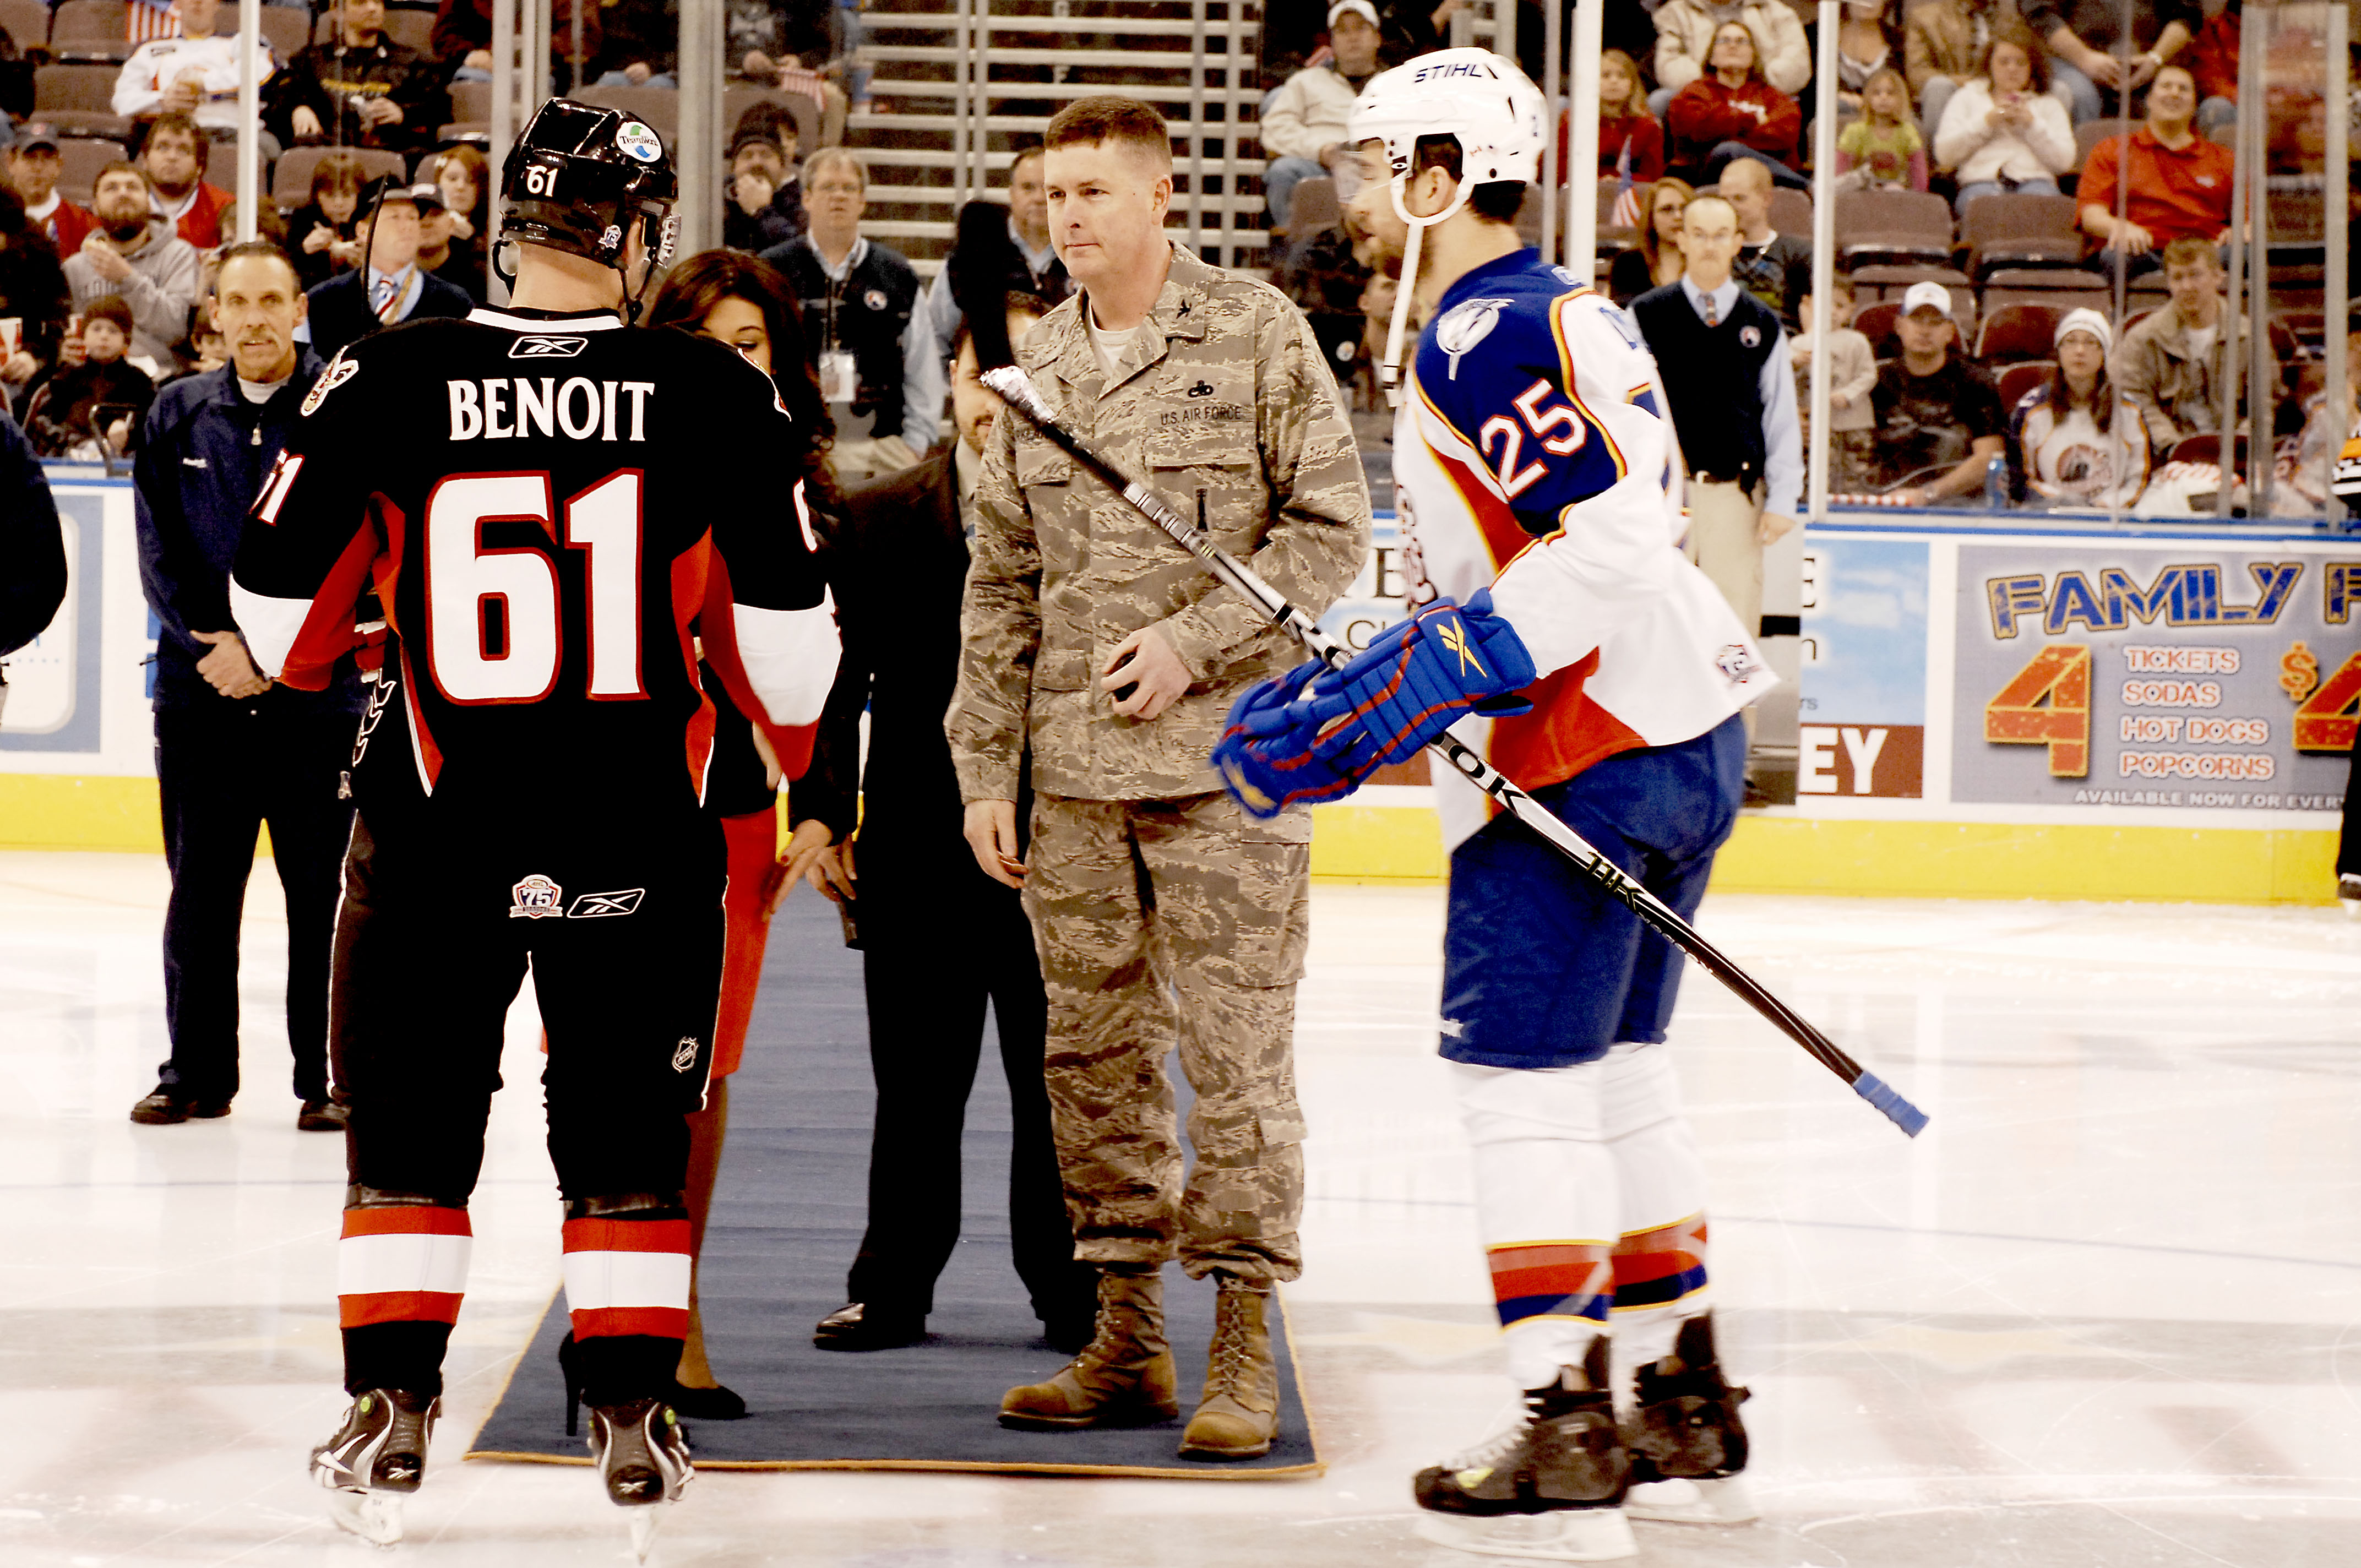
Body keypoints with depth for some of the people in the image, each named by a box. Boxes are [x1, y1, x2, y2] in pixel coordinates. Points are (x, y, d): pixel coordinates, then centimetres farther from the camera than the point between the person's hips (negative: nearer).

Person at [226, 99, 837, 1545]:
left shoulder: (386, 383, -5)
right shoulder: (715, 397, -6)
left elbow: (282, 609, 1)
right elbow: (783, 626, -1)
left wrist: (333, 656, 25)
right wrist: (801, 741, 20)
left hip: (436, 828, 0)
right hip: (638, 831, 0)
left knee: (412, 1130, 11)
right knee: (630, 1139, 13)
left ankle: (393, 1410, 6)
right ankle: (632, 1416, 13)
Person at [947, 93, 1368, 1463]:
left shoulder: (1257, 336, -3)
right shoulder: (1036, 369, 12)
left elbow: (1331, 527, -4)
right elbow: (1002, 581, 16)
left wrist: (1194, 641, -13)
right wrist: (984, 767, 11)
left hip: (1227, 755, -5)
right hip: (1075, 766, 5)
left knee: (1233, 1047, -6)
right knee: (1096, 1052, 7)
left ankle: (1246, 1346, 0)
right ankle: (1128, 1341, 16)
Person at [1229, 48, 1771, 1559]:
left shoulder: (1498, 332, -14)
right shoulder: (1544, 317, 20)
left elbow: (1608, 538, -25)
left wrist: (1417, 687, -25)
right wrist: (1352, 698, 20)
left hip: (1594, 754, -10)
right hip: (1683, 737, 10)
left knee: (1523, 1067, -7)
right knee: (1614, 1062, 17)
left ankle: (1567, 1432, -8)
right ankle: (1688, 1402, 23)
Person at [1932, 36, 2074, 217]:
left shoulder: (2049, 105, 26)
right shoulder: (1966, 98, 25)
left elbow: (2065, 161, 11)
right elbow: (1944, 154, 11)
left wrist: (2032, 124, 1)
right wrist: (1987, 122, 3)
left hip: (2035, 178, 0)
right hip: (1981, 179, 0)